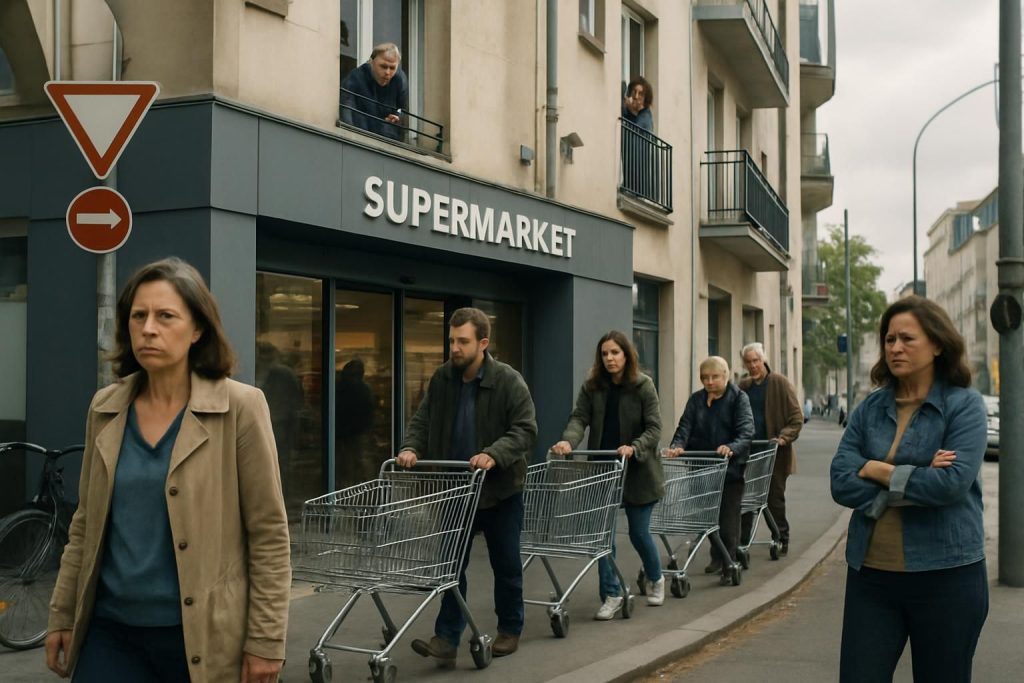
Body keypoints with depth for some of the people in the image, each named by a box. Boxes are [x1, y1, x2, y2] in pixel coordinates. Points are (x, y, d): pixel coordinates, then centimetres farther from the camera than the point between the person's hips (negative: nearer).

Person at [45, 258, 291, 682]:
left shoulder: (239, 407, -9)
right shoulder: (105, 409, 5)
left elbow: (269, 534, -9)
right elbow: (86, 524, 13)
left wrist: (265, 639, -11)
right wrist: (62, 615, 10)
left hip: (200, 634, -4)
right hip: (111, 630, 4)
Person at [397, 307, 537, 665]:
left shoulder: (508, 380, -13)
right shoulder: (441, 378, 0)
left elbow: (525, 429, -16)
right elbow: (423, 419, 6)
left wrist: (493, 454, -32)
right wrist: (411, 447, -15)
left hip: (500, 490, -3)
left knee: (506, 565, 10)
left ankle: (510, 630, 26)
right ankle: (447, 638, 4)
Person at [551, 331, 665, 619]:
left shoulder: (643, 386, -7)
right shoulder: (592, 386, 1)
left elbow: (654, 428, -11)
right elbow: (579, 418, -9)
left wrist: (634, 448, -29)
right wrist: (568, 441, -30)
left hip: (637, 470, -2)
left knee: (639, 532, 7)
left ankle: (655, 579, 36)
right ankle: (612, 594, 10)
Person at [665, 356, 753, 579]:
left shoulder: (738, 398, -1)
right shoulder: (696, 400, 11)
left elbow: (746, 430, -14)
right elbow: (685, 426, -2)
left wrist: (732, 448, -34)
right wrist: (677, 446, -23)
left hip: (730, 468, -4)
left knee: (728, 518, -4)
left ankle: (728, 564, 1)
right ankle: (717, 558, 27)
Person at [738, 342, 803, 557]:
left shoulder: (780, 383, -4)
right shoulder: (743, 386, 10)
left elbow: (796, 418, -6)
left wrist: (783, 437, -19)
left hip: (775, 453, -4)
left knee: (775, 498, 5)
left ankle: (782, 541, 16)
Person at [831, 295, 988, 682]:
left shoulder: (964, 405, -5)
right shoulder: (870, 408, 6)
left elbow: (953, 483, -19)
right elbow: (841, 482, -5)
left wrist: (879, 471, -10)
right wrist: (916, 479, -14)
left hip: (945, 576, -3)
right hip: (870, 575, 3)